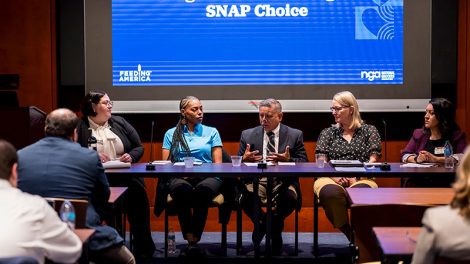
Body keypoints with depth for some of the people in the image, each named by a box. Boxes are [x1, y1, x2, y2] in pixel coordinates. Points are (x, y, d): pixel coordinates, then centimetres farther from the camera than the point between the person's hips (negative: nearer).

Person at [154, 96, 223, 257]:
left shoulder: (211, 132, 21)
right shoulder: (171, 134, 20)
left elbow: (218, 162, 13)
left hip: (207, 176, 0)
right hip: (179, 177, 0)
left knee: (203, 189, -38)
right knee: (182, 189, -38)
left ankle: (194, 241, -31)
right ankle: (190, 240, -36)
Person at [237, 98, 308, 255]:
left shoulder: (295, 135, 11)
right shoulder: (247, 135, 15)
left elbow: (304, 163, 5)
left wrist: (288, 160, -16)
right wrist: (244, 159, -11)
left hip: (283, 181, 0)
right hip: (256, 181, 0)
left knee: (289, 197, -35)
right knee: (247, 197, -34)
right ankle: (262, 224, -2)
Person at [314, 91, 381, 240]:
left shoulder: (369, 131, 17)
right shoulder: (328, 133, 21)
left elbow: (373, 160, 6)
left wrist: (356, 177, -13)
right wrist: (334, 176, -11)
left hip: (361, 179, -1)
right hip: (331, 179, 1)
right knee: (330, 192, -37)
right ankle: (351, 235, -18)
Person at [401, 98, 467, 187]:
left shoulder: (456, 136, 6)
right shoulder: (418, 134, 19)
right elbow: (405, 155, 15)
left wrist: (436, 159, -14)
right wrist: (416, 159, -7)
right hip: (418, 182, 3)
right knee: (410, 184, -30)